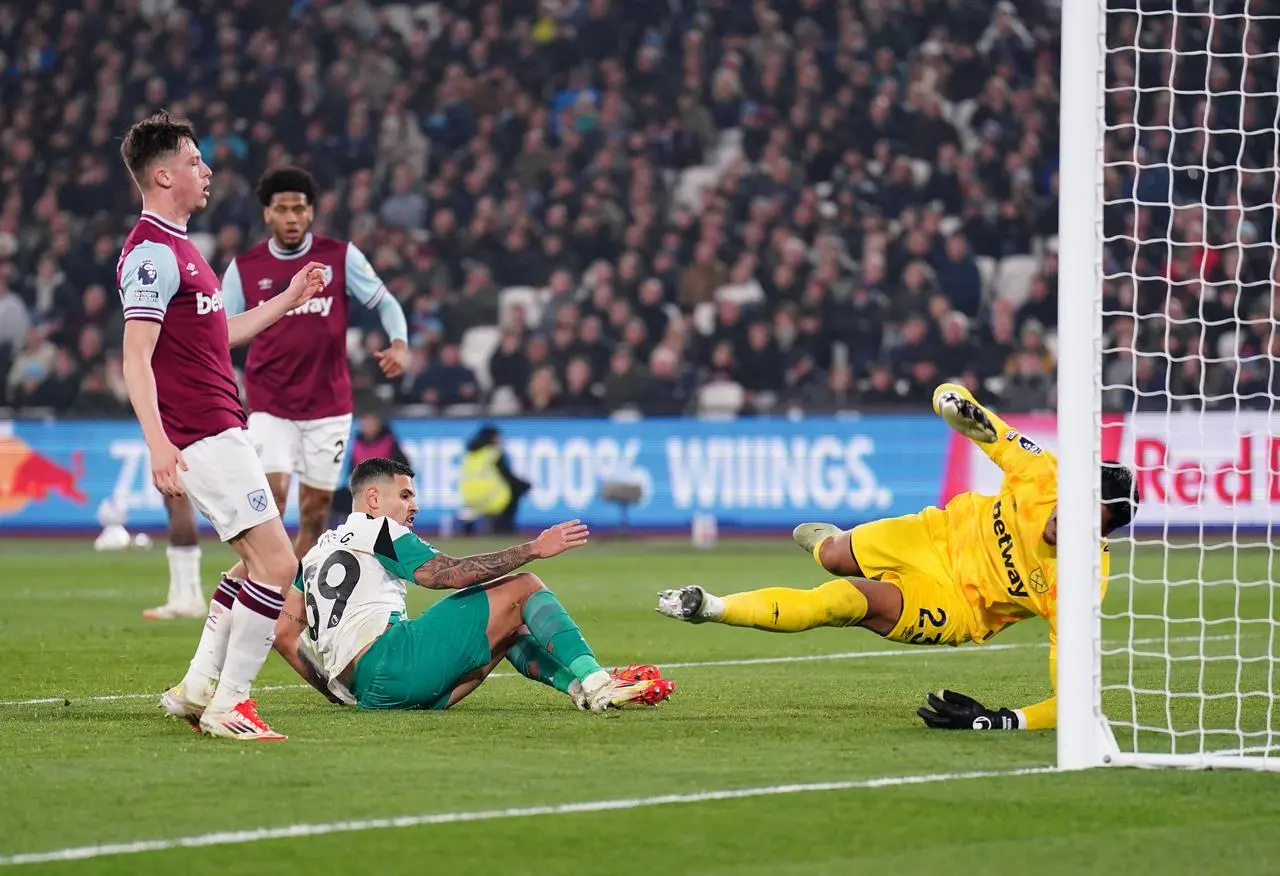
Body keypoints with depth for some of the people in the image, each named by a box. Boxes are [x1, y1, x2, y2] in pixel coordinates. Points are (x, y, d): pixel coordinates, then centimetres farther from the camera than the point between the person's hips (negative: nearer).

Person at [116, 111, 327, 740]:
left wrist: (289, 299, 29)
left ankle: (197, 688, 18)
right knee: (276, 564, -13)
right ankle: (227, 705, -8)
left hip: (220, 432, 11)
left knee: (260, 565, 16)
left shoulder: (176, 247, 19)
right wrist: (157, 441, -31)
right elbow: (136, 357, -21)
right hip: (204, 438, -11)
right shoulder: (151, 252, -14)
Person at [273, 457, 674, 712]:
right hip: (390, 657, -8)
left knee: (512, 631, 22)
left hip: (363, 690, 8)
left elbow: (284, 633, 23)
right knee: (522, 589, -1)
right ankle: (596, 683, -17)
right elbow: (445, 573, -8)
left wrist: (336, 692, 28)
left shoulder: (317, 550, 28)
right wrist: (532, 549, -8)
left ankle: (584, 687, 1)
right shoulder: (378, 530, 5)